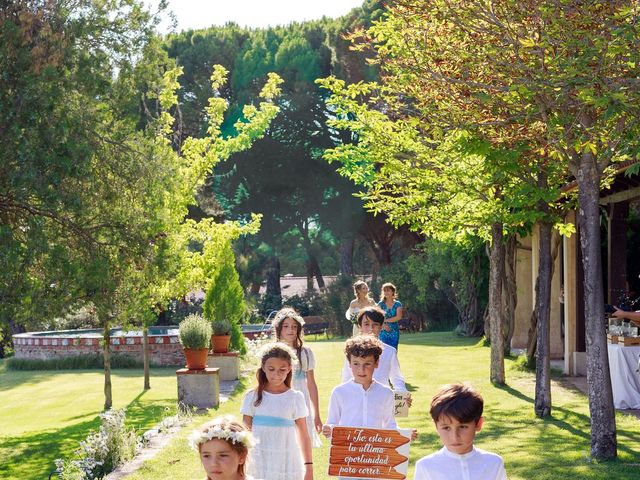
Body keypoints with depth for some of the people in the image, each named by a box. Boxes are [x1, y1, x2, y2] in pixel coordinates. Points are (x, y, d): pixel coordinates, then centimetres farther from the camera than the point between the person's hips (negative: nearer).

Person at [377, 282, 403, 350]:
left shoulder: (397, 304, 4)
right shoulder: (381, 304, 4)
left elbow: (398, 317, -9)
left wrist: (385, 320, -9)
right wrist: (383, 325, -20)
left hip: (394, 332, 0)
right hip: (383, 332, 0)